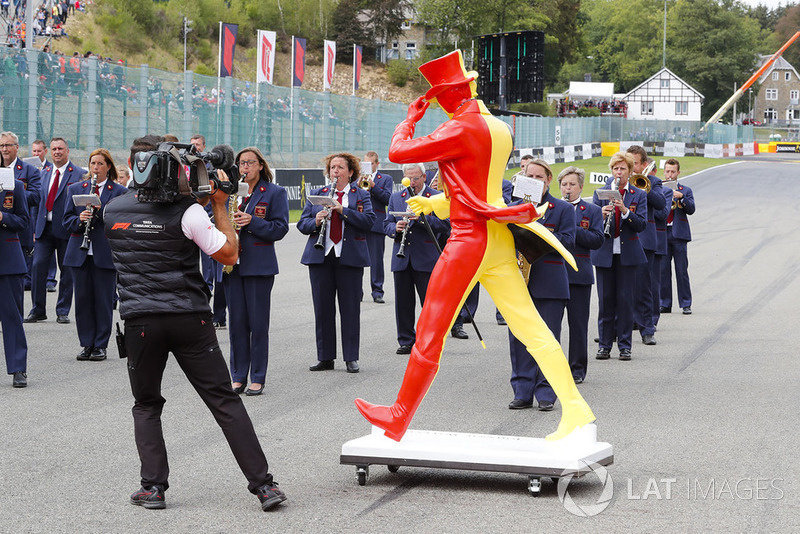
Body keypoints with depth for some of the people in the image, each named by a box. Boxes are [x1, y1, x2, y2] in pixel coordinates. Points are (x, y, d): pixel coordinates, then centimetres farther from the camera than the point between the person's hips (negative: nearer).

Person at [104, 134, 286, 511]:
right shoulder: (186, 211, -9)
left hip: (139, 321, 2)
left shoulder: (112, 211, 4)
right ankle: (263, 485, -1)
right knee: (225, 401, 1)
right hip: (189, 320, -2)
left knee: (146, 406, 18)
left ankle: (153, 487, 7)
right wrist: (219, 205, 1)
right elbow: (229, 254, -5)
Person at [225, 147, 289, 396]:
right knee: (237, 322, 5)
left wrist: (251, 221, -18)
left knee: (258, 322, -1)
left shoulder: (275, 192, 1)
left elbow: (280, 228, -6)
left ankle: (258, 378, 6)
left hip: (260, 265, -4)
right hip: (232, 263, 4)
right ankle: (238, 377, 12)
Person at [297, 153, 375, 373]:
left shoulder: (361, 196, 6)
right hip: (321, 256, 2)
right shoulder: (317, 194, 13)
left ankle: (351, 358, 7)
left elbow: (368, 221, -9)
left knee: (350, 309, 0)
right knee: (322, 308, 4)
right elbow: (302, 224, 8)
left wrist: (342, 209, -18)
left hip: (350, 257, -2)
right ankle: (325, 358, 12)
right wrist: (315, 222, -14)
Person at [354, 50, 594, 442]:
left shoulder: (461, 129, -15)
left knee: (429, 333, 2)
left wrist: (411, 118, 3)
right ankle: (574, 407, 1)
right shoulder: (499, 130, 12)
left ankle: (399, 419, 11)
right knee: (530, 327, 7)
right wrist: (434, 204, 27)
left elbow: (397, 152, -14)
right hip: (498, 238, 8)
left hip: (470, 240, -8)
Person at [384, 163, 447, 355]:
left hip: (426, 259, -4)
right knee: (403, 302, 6)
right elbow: (387, 224, 12)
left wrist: (421, 218, -21)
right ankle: (406, 341, 14)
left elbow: (444, 224, -9)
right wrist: (395, 228, -11)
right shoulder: (395, 198, 15)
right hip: (401, 259, 4)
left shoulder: (436, 197, 1)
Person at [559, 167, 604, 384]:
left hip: (579, 274, -1)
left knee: (578, 323, 2)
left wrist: (572, 230, -16)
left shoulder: (592, 211, 7)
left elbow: (597, 240, -5)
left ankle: (577, 369, 10)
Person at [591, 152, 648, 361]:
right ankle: (604, 345, 9)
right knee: (605, 299, 1)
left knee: (625, 299, -1)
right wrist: (601, 215, -21)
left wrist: (625, 211, -20)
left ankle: (625, 345, 6)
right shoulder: (600, 193, 6)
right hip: (604, 252, 1)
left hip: (627, 253, -1)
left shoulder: (638, 195, 4)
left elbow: (641, 225, -6)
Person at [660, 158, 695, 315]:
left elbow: (691, 209, -4)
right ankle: (665, 304, 8)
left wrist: (681, 197, -19)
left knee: (682, 271, -2)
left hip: (678, 234, -1)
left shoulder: (686, 190, 10)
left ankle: (686, 304, 2)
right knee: (663, 270, 2)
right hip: (661, 233, 1)